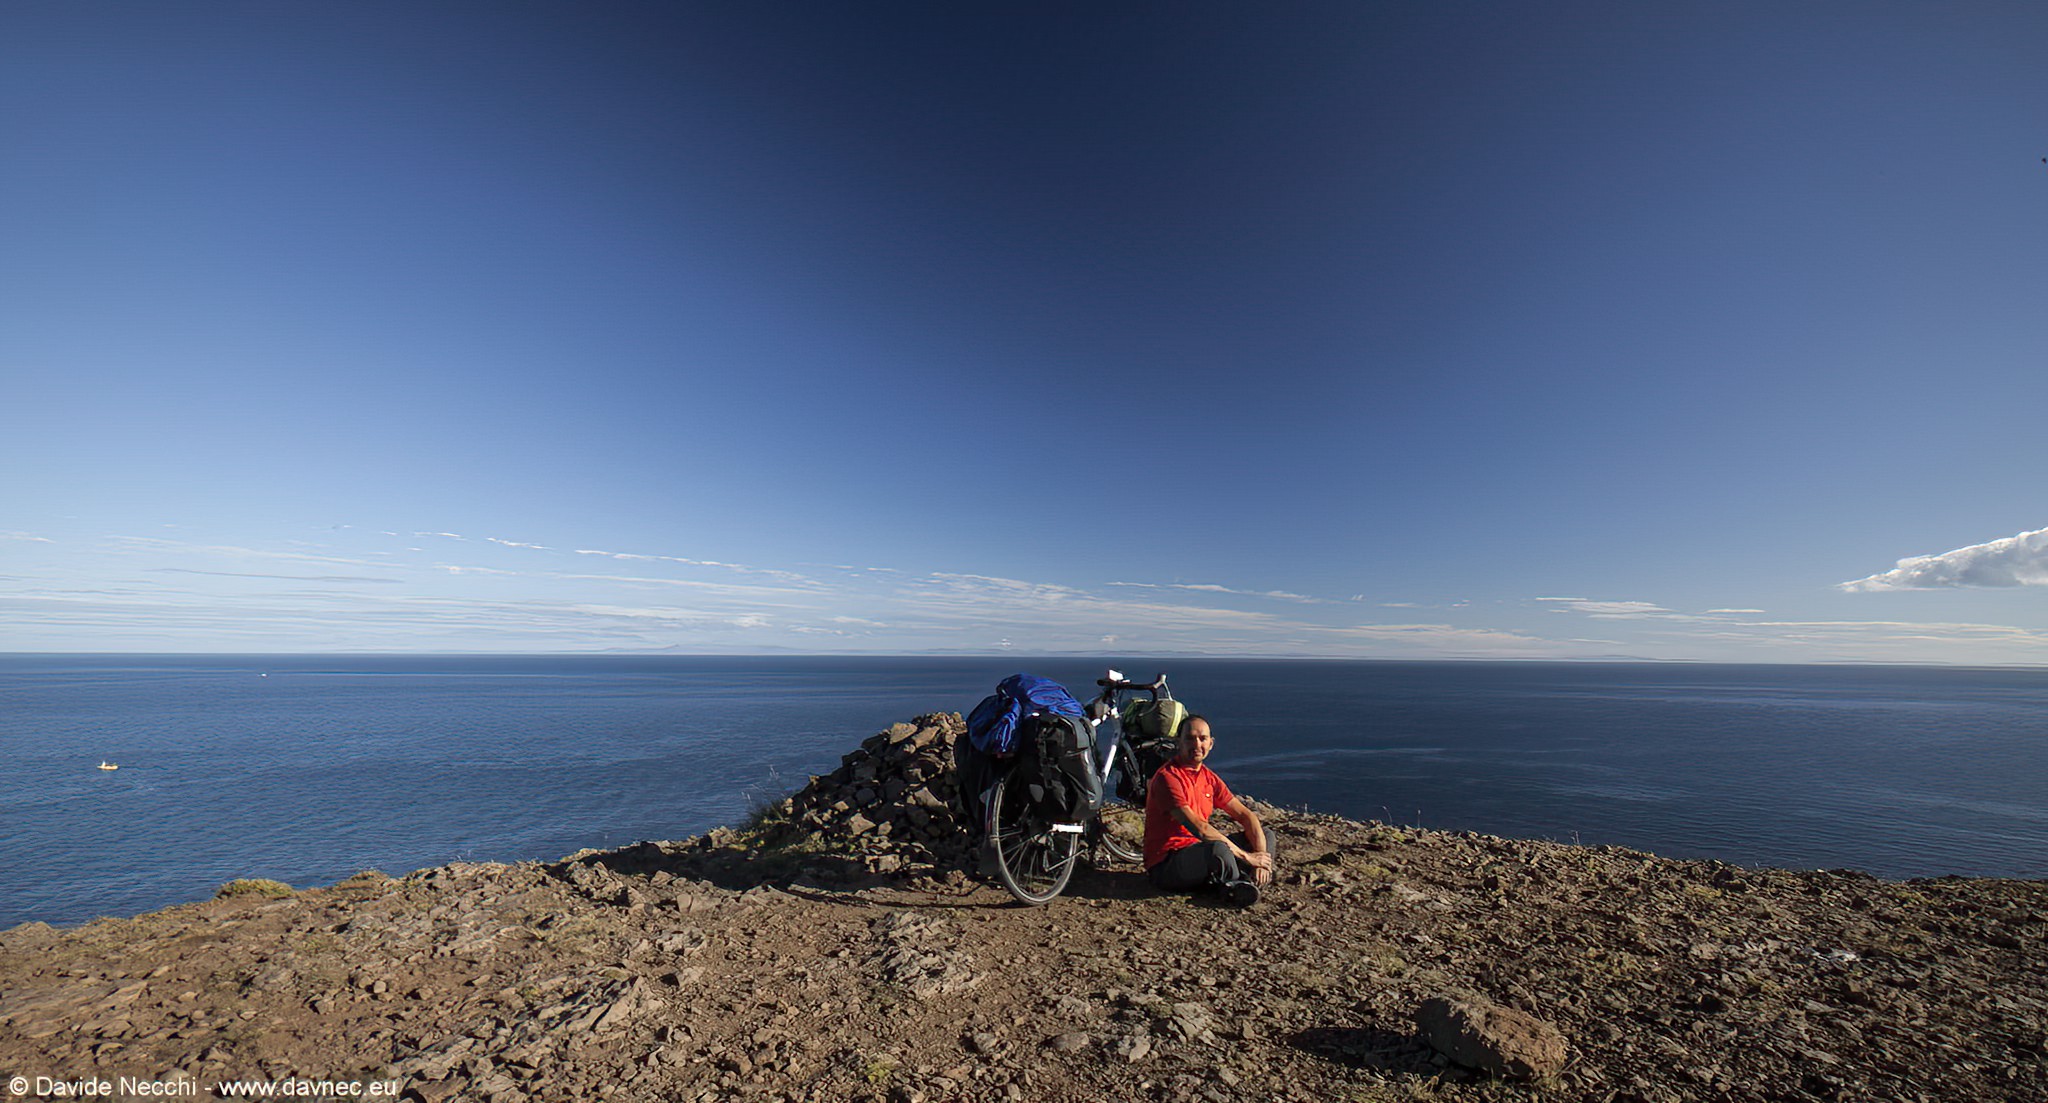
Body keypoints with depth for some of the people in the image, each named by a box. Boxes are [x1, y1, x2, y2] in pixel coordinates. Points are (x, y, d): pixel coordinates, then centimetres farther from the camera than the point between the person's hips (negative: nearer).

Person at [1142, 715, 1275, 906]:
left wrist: (1261, 855, -9)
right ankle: (1238, 884, -6)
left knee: (1265, 834, 7)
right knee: (1218, 850, -38)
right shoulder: (1167, 777, -19)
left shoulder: (1209, 778, 8)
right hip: (1166, 865, -9)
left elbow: (1245, 815, 8)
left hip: (1199, 851, 9)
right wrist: (1246, 856, -22)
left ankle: (1247, 882, -17)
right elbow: (1199, 828, -26)